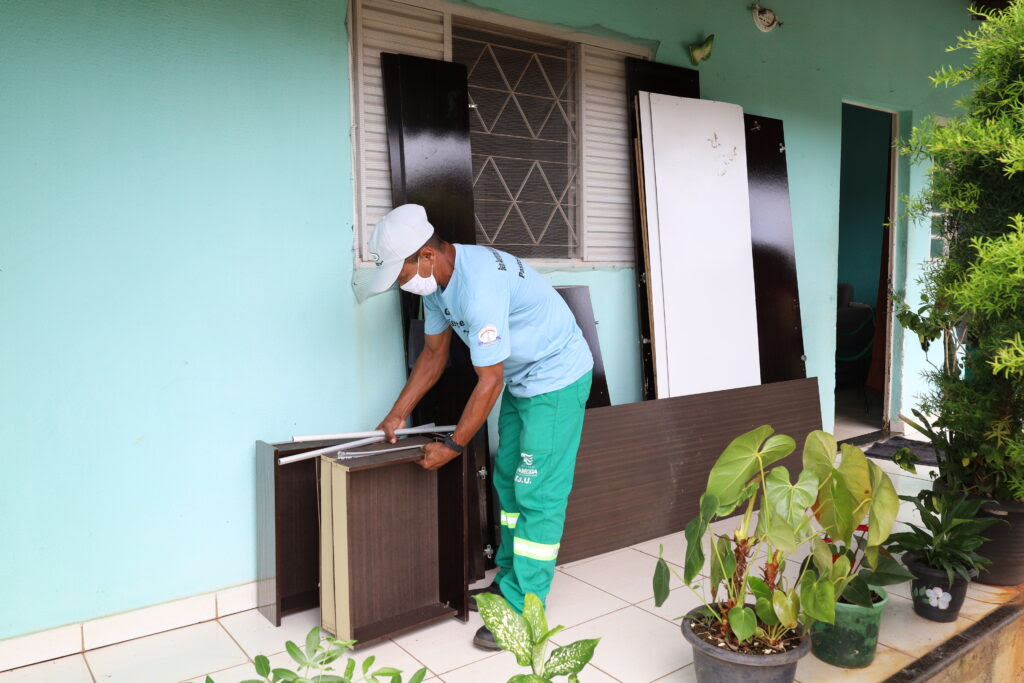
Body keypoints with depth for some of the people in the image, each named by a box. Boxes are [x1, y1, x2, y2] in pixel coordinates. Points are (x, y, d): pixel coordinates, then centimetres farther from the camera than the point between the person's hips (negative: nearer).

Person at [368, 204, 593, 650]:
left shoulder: (479, 287, -33)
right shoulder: (436, 279, -3)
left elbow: (488, 383, -28)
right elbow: (434, 353, 9)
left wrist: (452, 447, -18)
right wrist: (398, 414, 8)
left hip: (557, 377, -10)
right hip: (520, 378, 10)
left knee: (538, 494, -6)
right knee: (508, 482, 16)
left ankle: (521, 609, 3)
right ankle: (509, 578, 30)